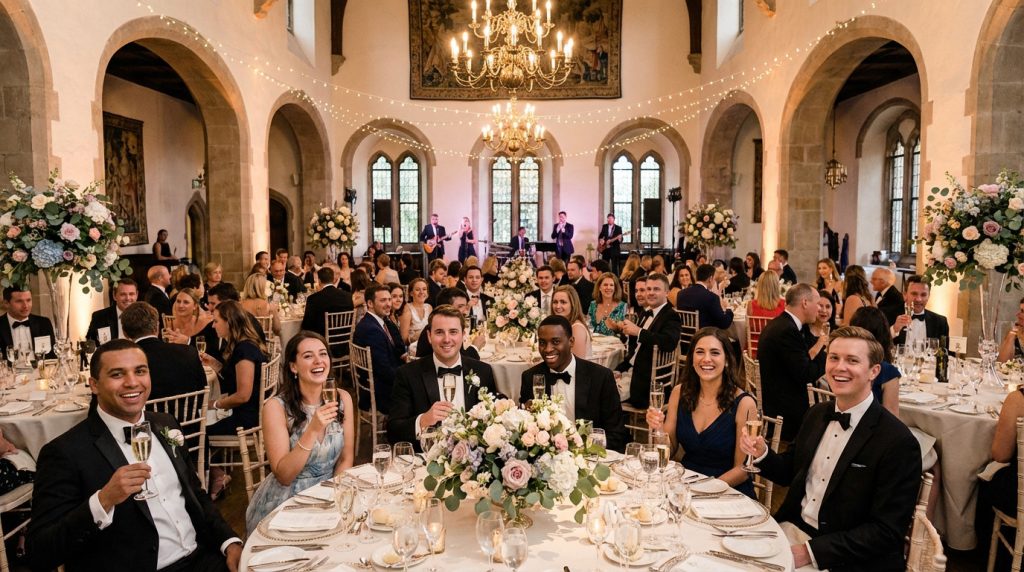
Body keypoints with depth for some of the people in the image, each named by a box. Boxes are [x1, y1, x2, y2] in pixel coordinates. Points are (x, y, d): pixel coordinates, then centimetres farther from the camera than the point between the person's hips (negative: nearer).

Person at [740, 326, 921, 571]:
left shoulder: (898, 442, -16)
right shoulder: (817, 414, 4)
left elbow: (887, 532, -17)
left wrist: (809, 551, -22)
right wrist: (762, 454, -6)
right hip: (792, 529, 6)